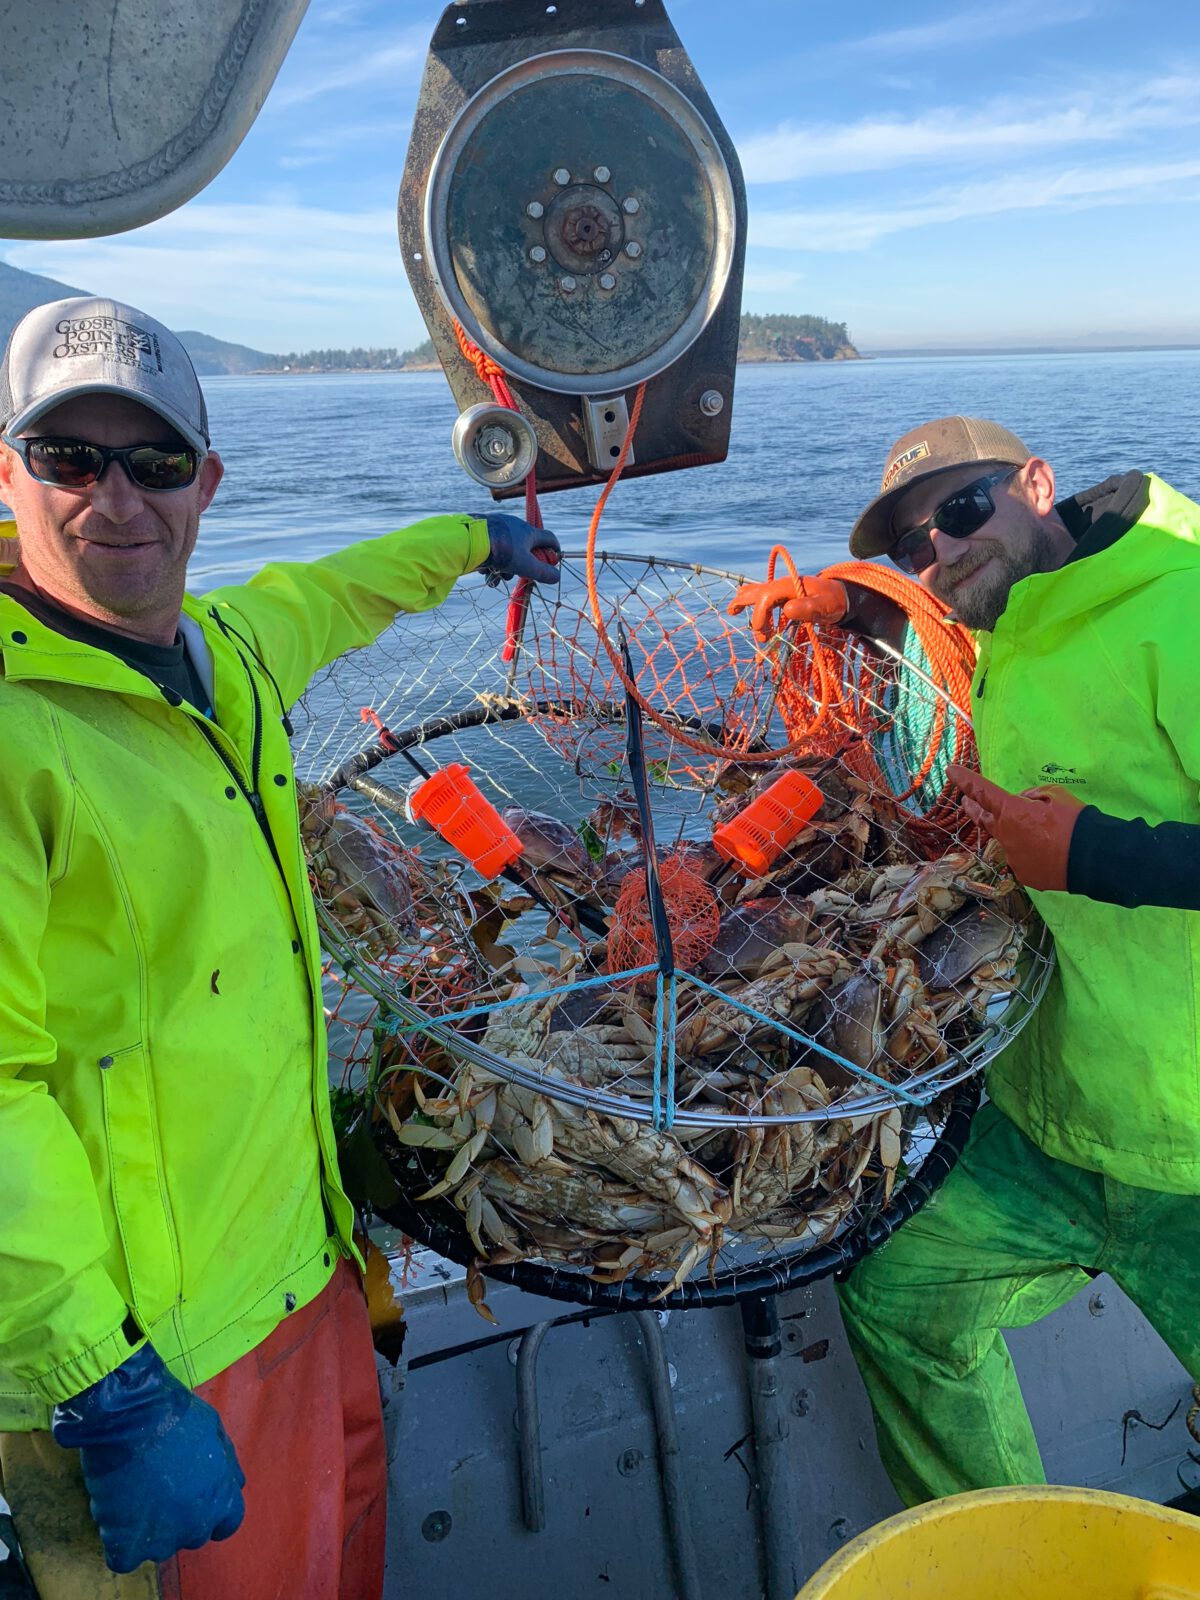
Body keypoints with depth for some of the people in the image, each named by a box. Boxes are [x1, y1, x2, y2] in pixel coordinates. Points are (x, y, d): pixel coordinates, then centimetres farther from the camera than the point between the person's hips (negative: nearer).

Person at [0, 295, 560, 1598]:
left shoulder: (223, 651, 2)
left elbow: (321, 597, 25)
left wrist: (468, 540, 39)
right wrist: (104, 1393, -23)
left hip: (299, 1253, 8)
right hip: (153, 1341, -7)